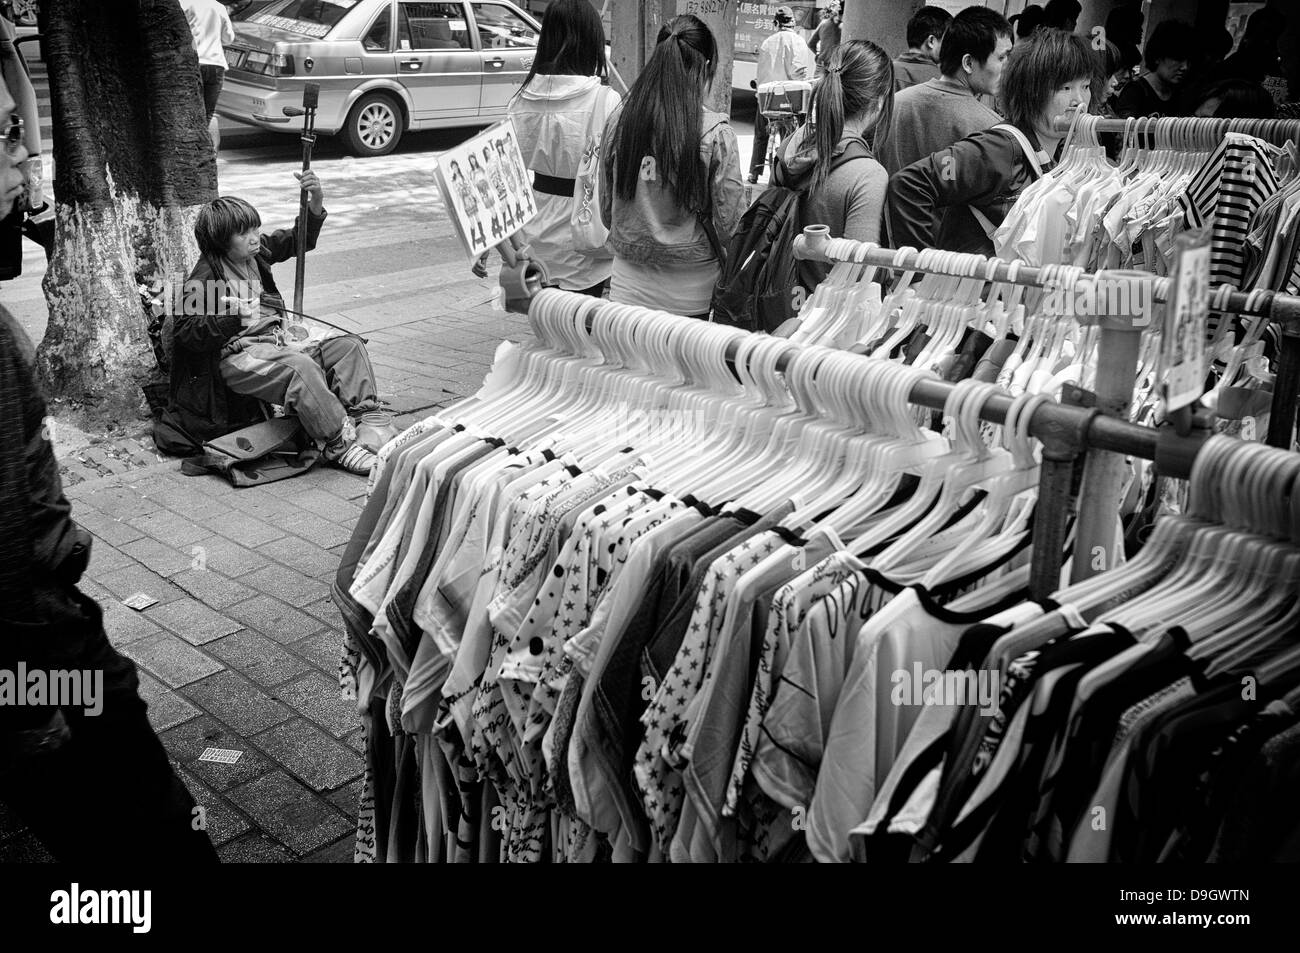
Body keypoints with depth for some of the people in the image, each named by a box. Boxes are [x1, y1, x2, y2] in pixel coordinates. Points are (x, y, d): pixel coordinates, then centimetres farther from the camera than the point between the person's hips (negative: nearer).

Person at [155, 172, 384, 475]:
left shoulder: (256, 252, 13)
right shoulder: (205, 277, -9)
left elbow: (299, 240, 21)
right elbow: (185, 334, -14)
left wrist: (316, 203, 2)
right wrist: (234, 317, -29)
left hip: (274, 345, 9)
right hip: (235, 357, -8)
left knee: (349, 346, -6)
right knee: (300, 367, -36)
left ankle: (360, 419, -21)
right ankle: (339, 445, -33)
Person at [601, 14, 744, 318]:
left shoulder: (618, 119, -3)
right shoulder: (716, 132, -14)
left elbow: (606, 212, 6)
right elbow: (729, 224, -9)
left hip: (628, 288, 3)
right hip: (691, 293, -3)